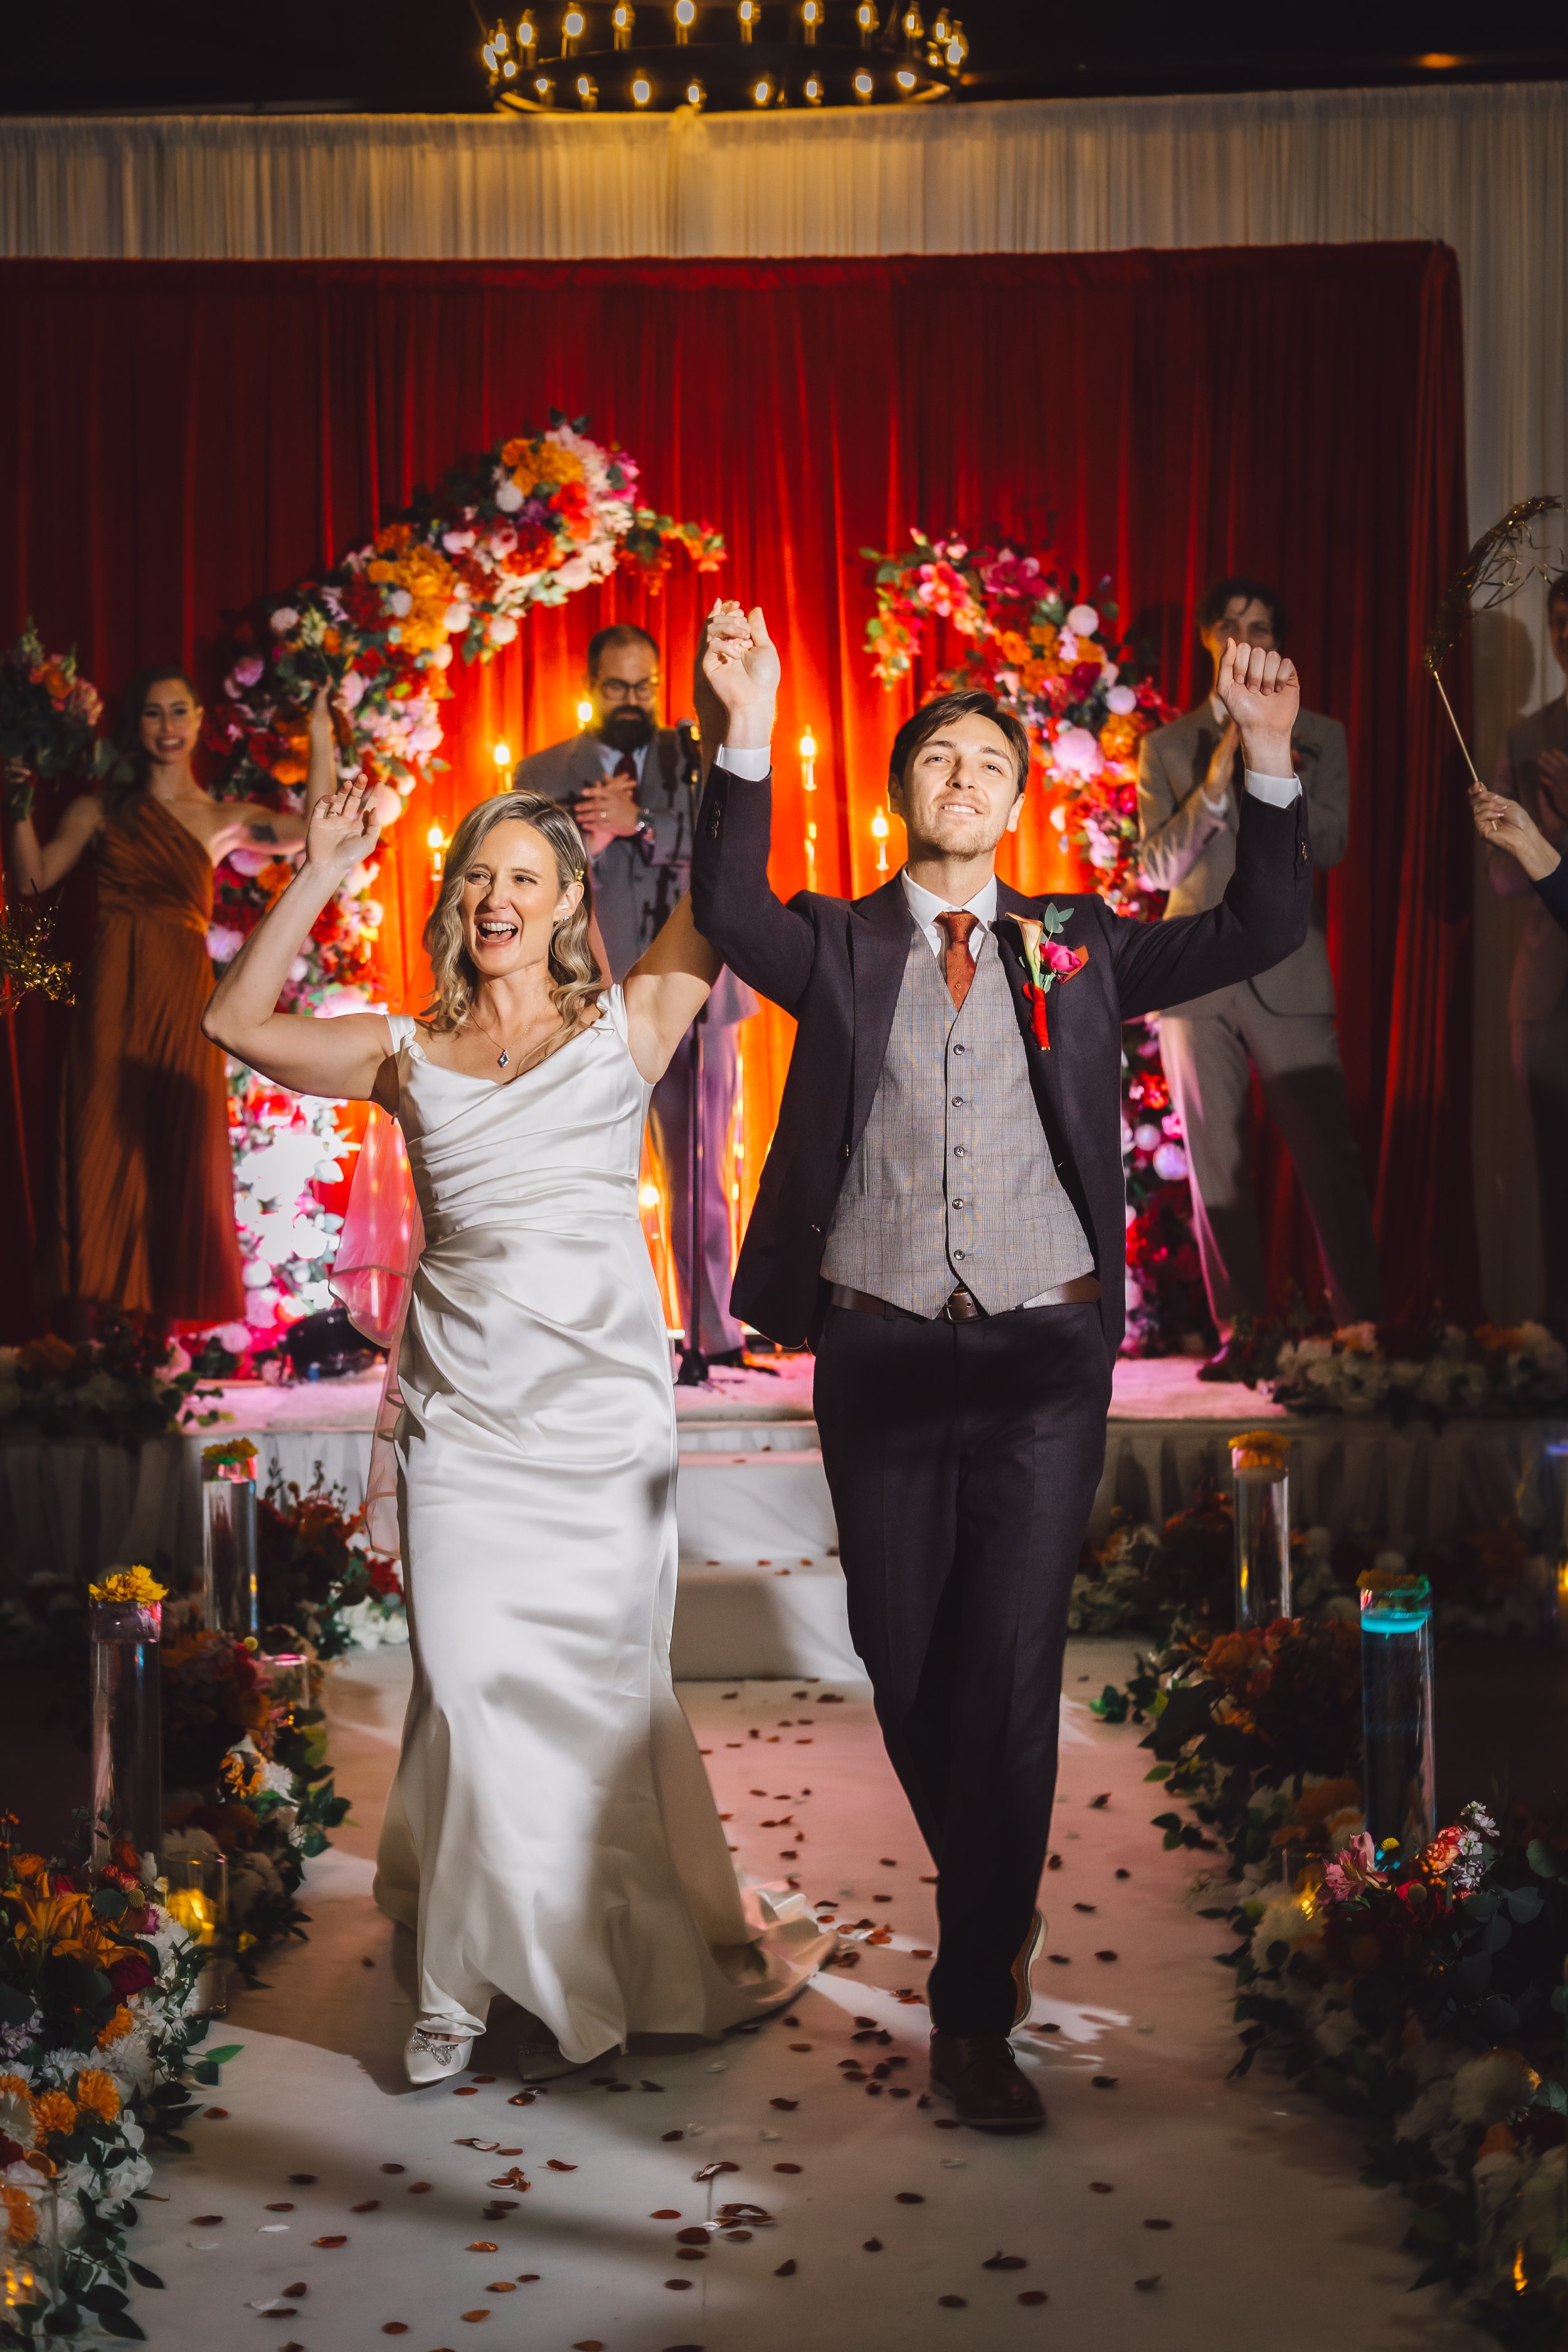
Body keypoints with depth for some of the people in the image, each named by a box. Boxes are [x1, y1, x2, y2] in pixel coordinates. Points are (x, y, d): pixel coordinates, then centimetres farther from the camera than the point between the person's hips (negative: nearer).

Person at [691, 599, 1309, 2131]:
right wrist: (746, 738, -27)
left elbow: (1261, 934, 2)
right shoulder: (837, 946, 7)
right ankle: (994, 1910, 37)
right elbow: (730, 913, -13)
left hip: (1043, 1355, 0)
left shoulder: (1080, 949, 11)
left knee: (1010, 1669, -4)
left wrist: (1268, 762, -12)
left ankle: (974, 2015, 6)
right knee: (904, 1663, 11)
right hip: (881, 1354, 1)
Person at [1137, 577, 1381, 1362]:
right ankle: (1240, 1335, 5)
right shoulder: (1166, 746, 11)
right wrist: (1213, 787, -13)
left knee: (1329, 1156, -8)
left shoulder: (1319, 737, 12)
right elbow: (1156, 867, 2)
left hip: (1287, 972, -1)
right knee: (1216, 1165, 1)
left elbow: (1328, 848, 3)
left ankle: (1363, 1327, -4)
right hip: (1197, 973, 1)